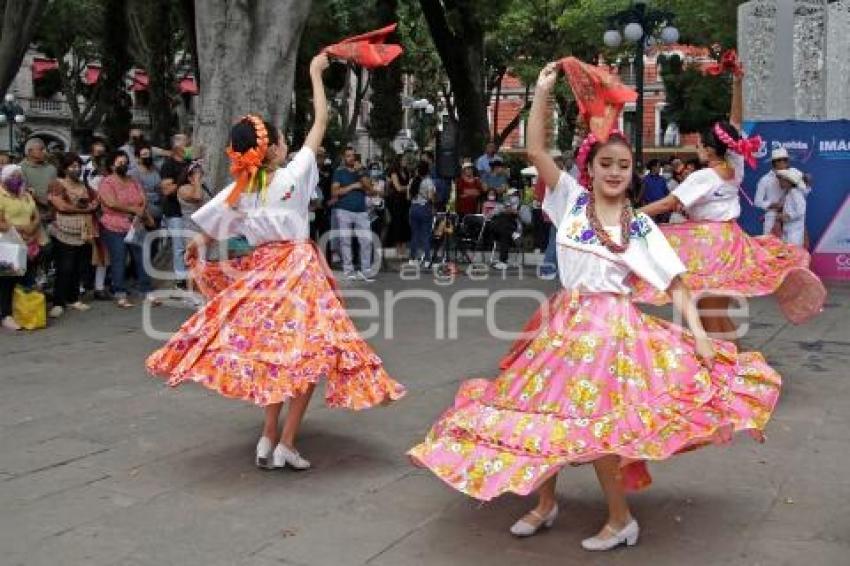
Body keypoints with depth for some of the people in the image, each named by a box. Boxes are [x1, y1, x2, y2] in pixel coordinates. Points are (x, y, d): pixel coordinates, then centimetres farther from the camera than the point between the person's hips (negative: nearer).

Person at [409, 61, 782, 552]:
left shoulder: (640, 225, 1)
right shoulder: (572, 200, 3)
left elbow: (675, 279, 2)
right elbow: (536, 150, -5)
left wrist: (696, 330, -8)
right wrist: (543, 92, -10)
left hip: (613, 325, -2)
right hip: (566, 321, 3)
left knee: (591, 421, -6)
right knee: (546, 410, 8)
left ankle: (622, 520, 13)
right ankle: (546, 503, 30)